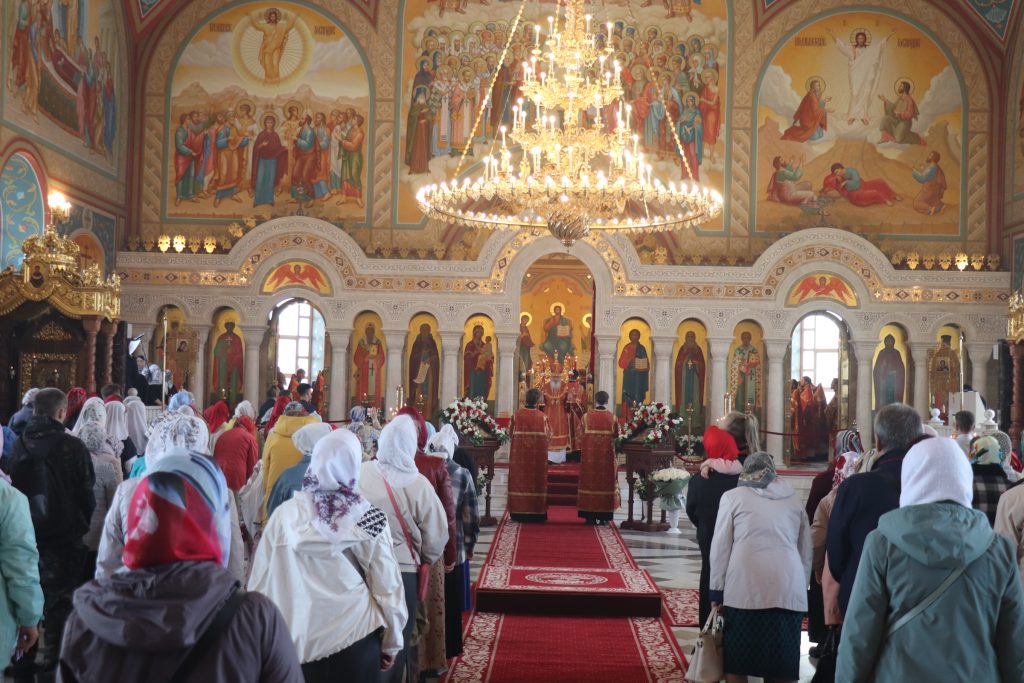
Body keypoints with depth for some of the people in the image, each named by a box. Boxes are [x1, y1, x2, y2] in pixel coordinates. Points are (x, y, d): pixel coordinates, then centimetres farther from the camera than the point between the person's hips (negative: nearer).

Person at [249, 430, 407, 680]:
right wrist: (391, 643, 9)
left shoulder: (285, 515, -9)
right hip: (356, 639, 0)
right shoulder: (369, 520, -9)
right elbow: (387, 585, -4)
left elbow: (261, 580, -4)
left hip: (296, 642, 1)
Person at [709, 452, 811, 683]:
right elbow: (806, 551, 17)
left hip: (744, 589, -2)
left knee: (736, 662, 7)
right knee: (783, 664, 7)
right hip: (788, 591, 3)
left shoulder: (733, 496, 9)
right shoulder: (793, 499, 17)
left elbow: (720, 548, 5)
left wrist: (716, 590, 9)